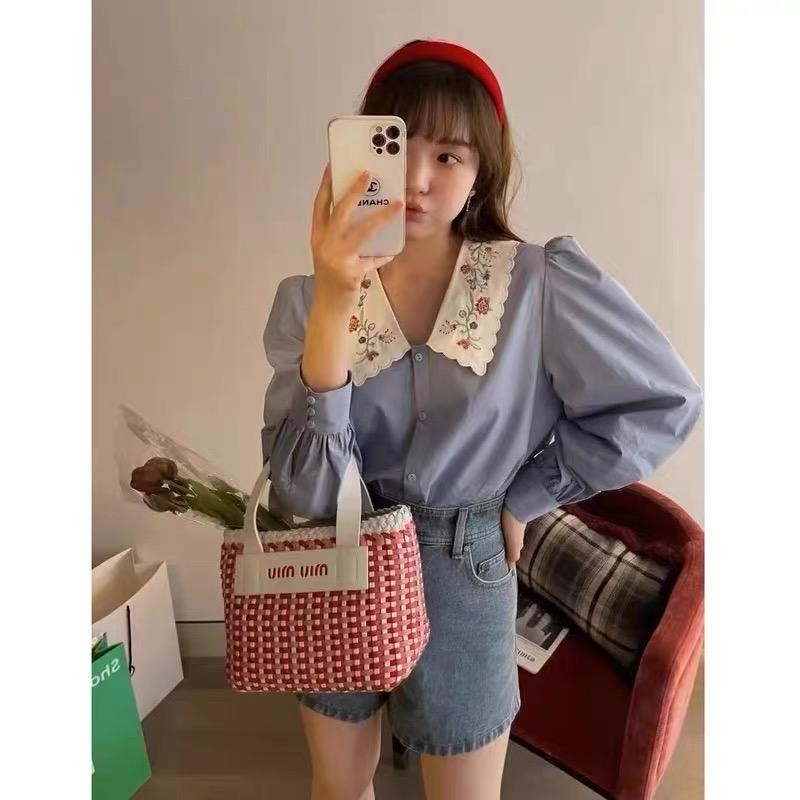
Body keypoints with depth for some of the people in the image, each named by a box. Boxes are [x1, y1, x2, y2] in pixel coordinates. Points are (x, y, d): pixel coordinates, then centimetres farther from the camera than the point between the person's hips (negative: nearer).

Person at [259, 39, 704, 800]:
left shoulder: (540, 284, -15)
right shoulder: (309, 298, -11)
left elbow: (665, 402, -8)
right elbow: (303, 491, -21)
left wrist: (526, 498, -9)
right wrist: (332, 306, -33)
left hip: (461, 582, -2)